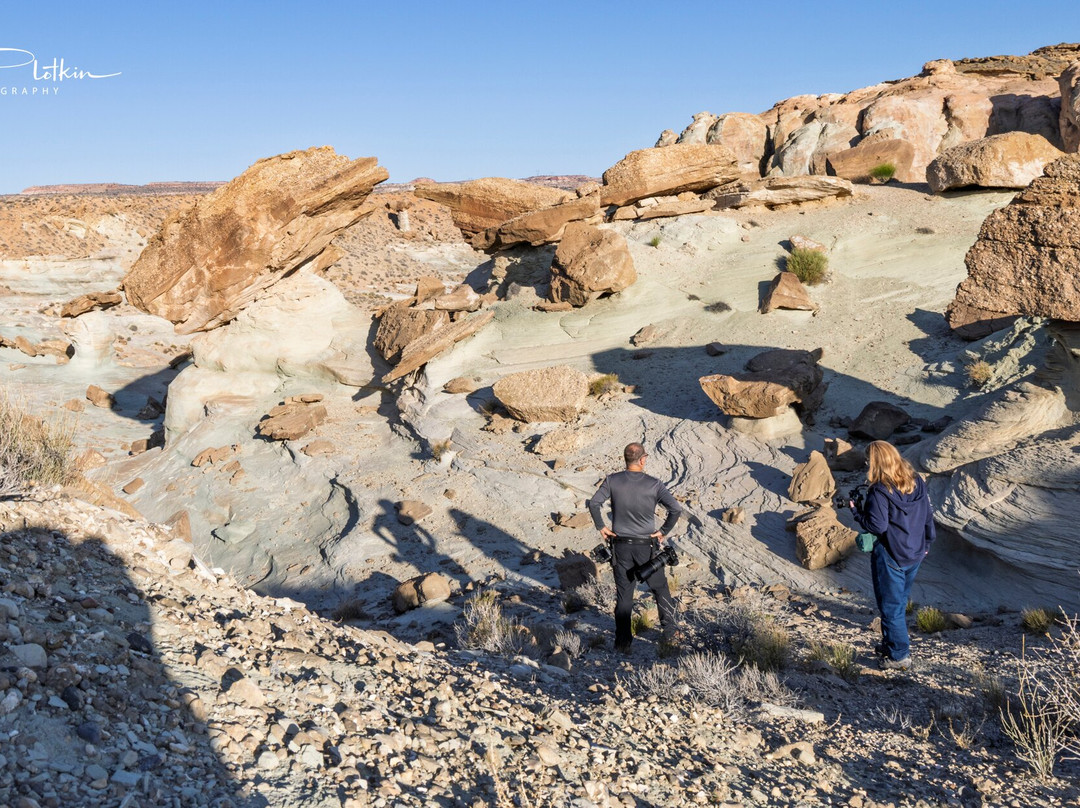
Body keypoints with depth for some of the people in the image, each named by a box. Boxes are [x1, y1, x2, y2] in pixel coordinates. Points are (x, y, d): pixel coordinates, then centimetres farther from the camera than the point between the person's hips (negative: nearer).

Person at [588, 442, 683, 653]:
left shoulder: (613, 481, -7)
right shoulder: (653, 484, -11)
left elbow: (594, 503, -14)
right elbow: (676, 509, -16)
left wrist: (601, 527, -2)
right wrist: (663, 531, -4)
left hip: (620, 546, 2)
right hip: (646, 546, -1)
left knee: (624, 594, 11)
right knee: (660, 588, 18)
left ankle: (623, 642, 14)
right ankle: (669, 632, 28)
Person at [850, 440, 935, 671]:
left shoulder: (879, 491, -23)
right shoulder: (917, 482, -1)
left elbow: (877, 526, -23)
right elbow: (928, 515, 6)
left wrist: (856, 510, -8)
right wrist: (926, 543, 18)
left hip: (889, 558, -7)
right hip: (915, 554, 7)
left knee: (890, 606, 7)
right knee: (900, 602, 22)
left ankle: (899, 656, 15)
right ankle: (891, 644, 36)